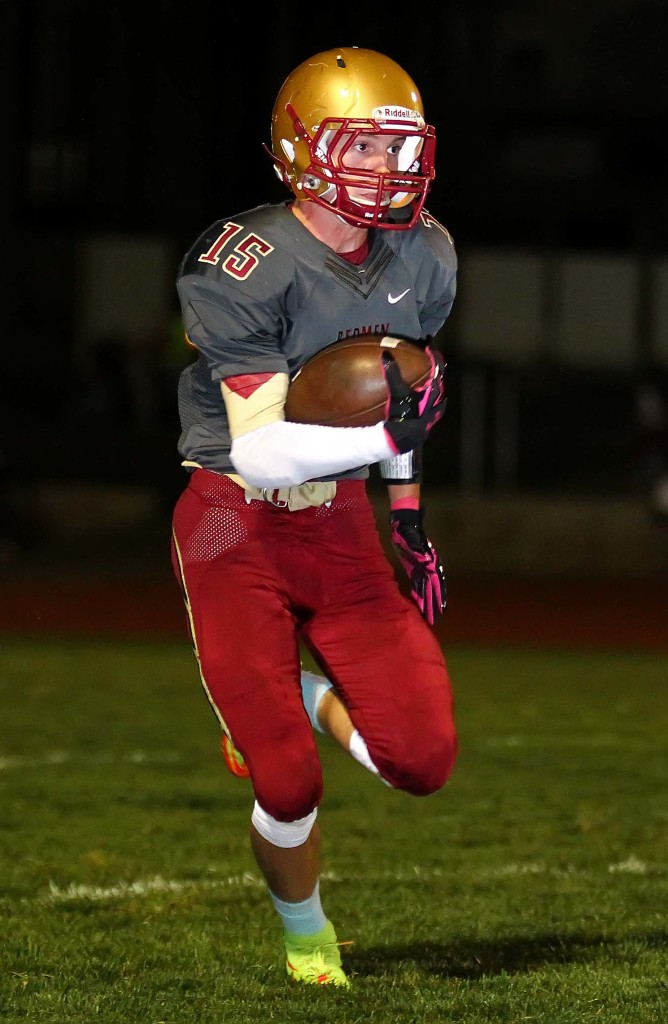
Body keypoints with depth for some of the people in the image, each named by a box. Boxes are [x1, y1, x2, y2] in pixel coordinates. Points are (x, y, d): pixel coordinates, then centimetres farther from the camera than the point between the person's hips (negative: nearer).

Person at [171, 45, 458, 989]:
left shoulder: (421, 260, 1)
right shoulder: (249, 269, -21)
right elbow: (259, 450, -25)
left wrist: (409, 514, 16)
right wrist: (386, 433, -26)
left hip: (340, 522, 6)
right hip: (237, 529, -6)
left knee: (423, 758, -6)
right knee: (289, 782, -3)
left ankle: (309, 695, 25)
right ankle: (305, 934, 27)